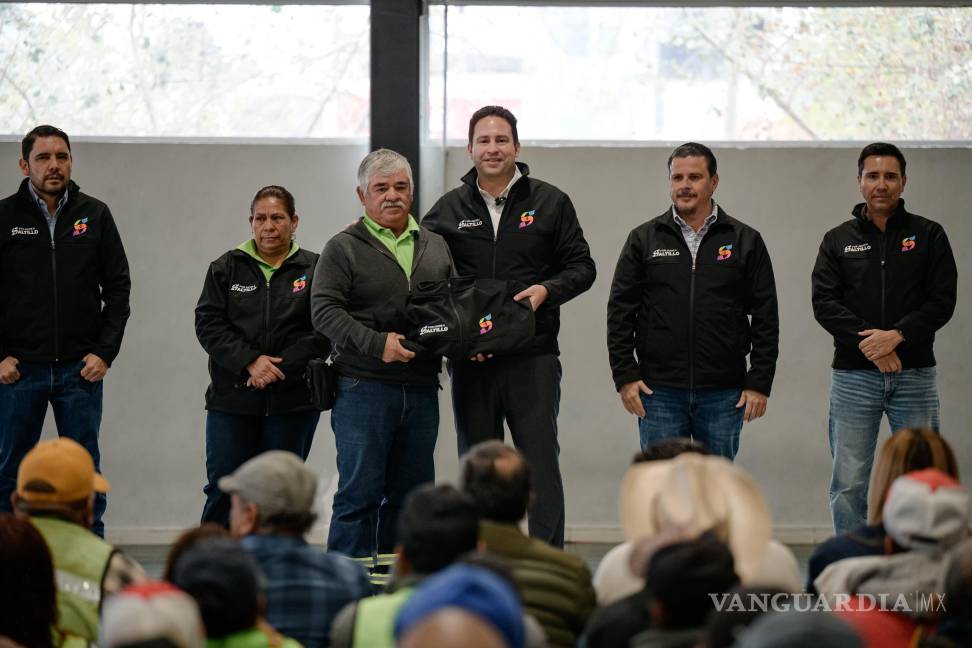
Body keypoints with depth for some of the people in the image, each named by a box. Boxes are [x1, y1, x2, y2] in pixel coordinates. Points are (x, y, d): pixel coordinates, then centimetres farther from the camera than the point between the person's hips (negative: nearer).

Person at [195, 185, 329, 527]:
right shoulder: (226, 267, 8)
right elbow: (208, 323, -1)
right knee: (223, 490, -2)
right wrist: (250, 362, -15)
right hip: (232, 399, 1)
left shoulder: (313, 269, 4)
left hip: (292, 401, 0)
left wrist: (279, 369, -15)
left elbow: (323, 331, -5)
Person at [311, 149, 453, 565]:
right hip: (364, 387, -5)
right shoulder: (344, 248, 1)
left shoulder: (435, 247, 17)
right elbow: (325, 310, -8)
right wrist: (376, 343, -19)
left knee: (411, 493, 8)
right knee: (360, 491, -7)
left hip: (422, 389, 5)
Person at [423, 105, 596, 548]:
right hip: (470, 359, 2)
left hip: (532, 357, -2)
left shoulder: (550, 203, 5)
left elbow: (581, 266, 8)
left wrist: (546, 289, -12)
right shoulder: (448, 210, 9)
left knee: (541, 462, -6)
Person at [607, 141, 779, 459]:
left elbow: (765, 317, 4)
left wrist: (759, 383, -3)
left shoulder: (745, 241, 5)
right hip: (659, 393, 0)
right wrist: (625, 376, -3)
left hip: (723, 395, 0)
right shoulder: (644, 239, 5)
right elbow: (620, 311, 5)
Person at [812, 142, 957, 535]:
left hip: (914, 374, -1)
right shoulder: (838, 241, 10)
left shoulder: (928, 235, 7)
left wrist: (897, 335, -16)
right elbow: (824, 303, -1)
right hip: (854, 375, 1)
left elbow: (942, 300, -2)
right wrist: (868, 343, -15)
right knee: (849, 485, 0)